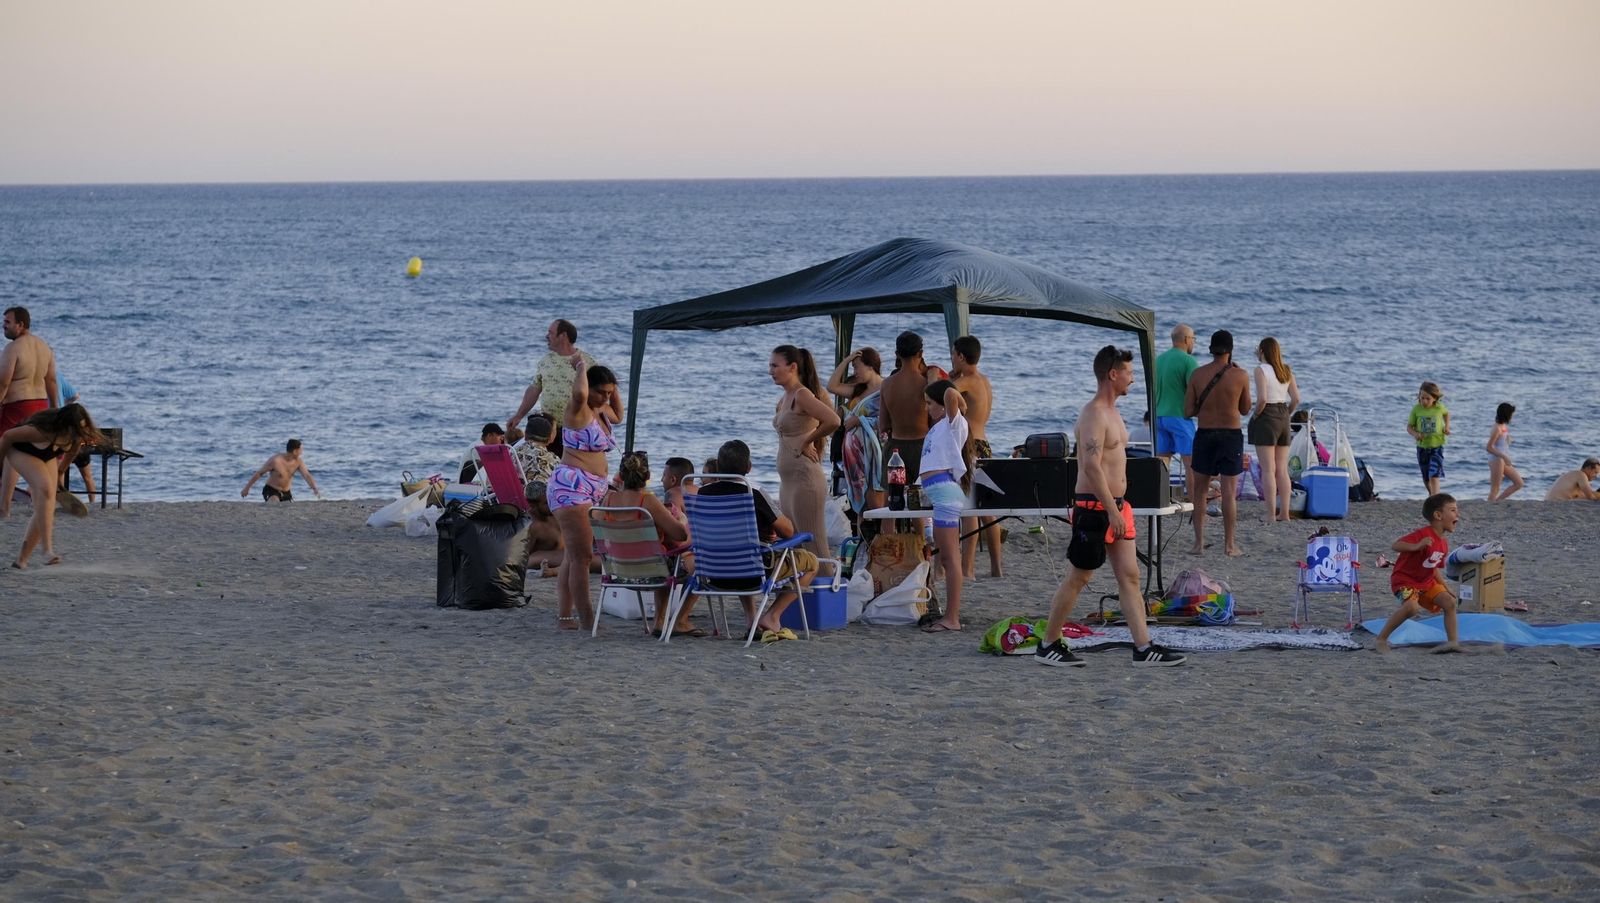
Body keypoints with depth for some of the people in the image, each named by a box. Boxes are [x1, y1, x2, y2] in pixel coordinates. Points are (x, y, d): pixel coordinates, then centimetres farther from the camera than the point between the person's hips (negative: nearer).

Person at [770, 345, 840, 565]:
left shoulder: (802, 395, -14)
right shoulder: (785, 398, 13)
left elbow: (833, 421, -27)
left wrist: (806, 442, -15)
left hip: (805, 478, -10)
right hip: (788, 480, 10)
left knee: (815, 548, -9)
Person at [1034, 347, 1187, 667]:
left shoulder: (1111, 412, 15)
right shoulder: (1094, 414, -16)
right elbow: (1092, 466, -25)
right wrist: (1112, 511, -27)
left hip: (1116, 507, 9)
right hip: (1094, 508, -9)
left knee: (1130, 577, 4)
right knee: (1077, 579, -1)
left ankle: (1144, 648, 3)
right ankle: (1048, 646, 10)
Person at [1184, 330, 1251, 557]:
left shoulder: (1198, 374, -4)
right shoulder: (1240, 376, -7)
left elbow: (1188, 412, -4)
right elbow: (1245, 410, 6)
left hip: (1204, 436, 1)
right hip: (1231, 436, -1)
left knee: (1199, 490, 12)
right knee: (1229, 491, 2)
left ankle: (1199, 543, 8)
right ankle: (1229, 545, 3)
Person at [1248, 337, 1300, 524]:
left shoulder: (1261, 370, -11)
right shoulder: (1286, 371, 8)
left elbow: (1262, 399, -21)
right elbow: (1296, 399, 5)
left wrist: (1254, 415, -7)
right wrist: (1285, 414, 15)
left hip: (1266, 418, -6)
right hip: (1283, 418, 7)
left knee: (1268, 470, -5)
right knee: (1282, 470, 10)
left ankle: (1271, 514, -8)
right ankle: (1284, 513, 10)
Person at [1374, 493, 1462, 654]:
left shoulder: (1443, 544, 6)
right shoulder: (1422, 535, -22)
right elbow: (1395, 545, -31)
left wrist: (1445, 588, 16)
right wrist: (1416, 546, -47)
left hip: (1426, 582, 9)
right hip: (1405, 579, -9)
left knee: (1449, 602, -5)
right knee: (1411, 606, -32)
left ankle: (1452, 642, 1)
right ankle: (1382, 638, -17)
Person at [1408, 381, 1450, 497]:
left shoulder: (1439, 407, -8)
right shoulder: (1416, 409, -9)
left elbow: (1446, 413, 16)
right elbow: (1409, 426, -1)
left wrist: (1447, 426, 1)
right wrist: (1415, 434, -22)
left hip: (1437, 445, -2)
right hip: (1422, 446, 2)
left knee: (1434, 477, -17)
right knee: (1426, 478, 17)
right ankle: (1432, 495, 43)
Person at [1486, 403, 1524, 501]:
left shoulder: (1503, 426, 9)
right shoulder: (1497, 429, -18)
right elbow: (1488, 448, -21)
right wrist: (1504, 456, -22)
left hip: (1504, 461, 10)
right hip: (1497, 460, -10)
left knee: (1519, 483, 10)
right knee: (1495, 489, -5)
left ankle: (1497, 501, 11)